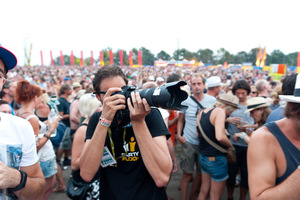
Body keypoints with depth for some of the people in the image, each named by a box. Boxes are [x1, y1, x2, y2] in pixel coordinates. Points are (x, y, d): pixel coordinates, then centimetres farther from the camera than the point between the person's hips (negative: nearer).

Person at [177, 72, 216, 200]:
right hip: (188, 143, -2)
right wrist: (179, 134, -8)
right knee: (187, 175, 4)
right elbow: (180, 120, 6)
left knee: (200, 173, 16)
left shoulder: (212, 100, -2)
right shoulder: (185, 101, -4)